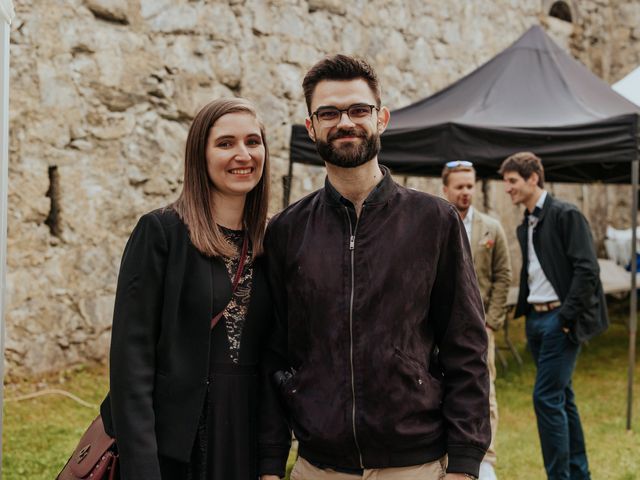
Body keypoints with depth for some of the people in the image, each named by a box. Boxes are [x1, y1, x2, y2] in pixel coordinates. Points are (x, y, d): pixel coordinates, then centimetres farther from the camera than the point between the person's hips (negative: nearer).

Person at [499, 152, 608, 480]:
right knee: (561, 397, 13)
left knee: (546, 397, -11)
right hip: (536, 318, 8)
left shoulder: (566, 215, -9)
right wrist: (523, 311, 9)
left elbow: (586, 269, -15)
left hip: (560, 319, -8)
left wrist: (567, 316, -17)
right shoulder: (525, 225, 15)